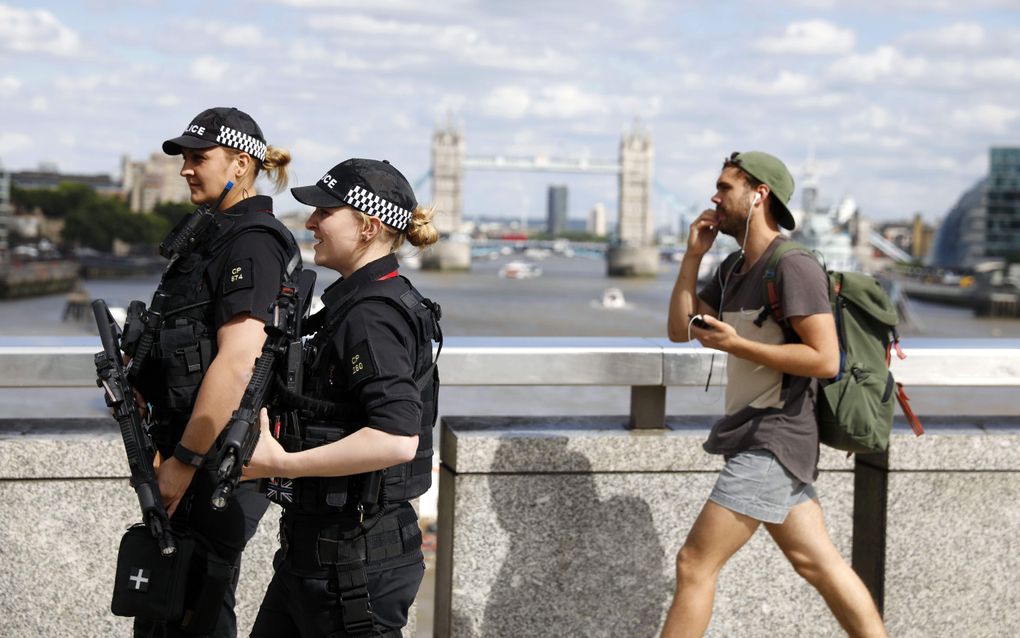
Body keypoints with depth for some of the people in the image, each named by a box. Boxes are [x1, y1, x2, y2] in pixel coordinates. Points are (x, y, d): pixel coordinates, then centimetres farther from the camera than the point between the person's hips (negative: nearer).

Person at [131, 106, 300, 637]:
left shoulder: (251, 243, -16)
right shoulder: (216, 235, 16)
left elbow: (237, 362, -25)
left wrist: (184, 462, -23)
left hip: (220, 454, -10)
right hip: (201, 448, 10)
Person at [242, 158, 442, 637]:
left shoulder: (373, 315, -19)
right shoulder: (360, 303, 13)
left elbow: (397, 438, -30)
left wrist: (281, 463, -24)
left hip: (355, 557, -10)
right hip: (317, 545, 10)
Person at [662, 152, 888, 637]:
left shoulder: (793, 266, -13)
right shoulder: (733, 270, 16)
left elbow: (825, 360, -19)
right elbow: (680, 329, 14)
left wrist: (735, 345, -20)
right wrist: (692, 255, 5)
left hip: (773, 439, -9)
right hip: (756, 439, 9)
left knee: (695, 563, -8)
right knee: (817, 562, 9)